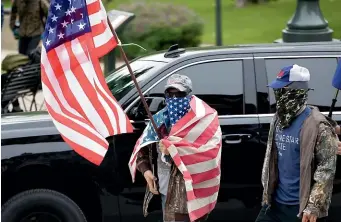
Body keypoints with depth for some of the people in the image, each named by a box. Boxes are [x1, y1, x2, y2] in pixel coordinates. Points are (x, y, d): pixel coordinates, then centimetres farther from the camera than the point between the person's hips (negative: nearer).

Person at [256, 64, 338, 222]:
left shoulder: (317, 126, -16)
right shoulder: (279, 118, 7)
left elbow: (326, 170, -17)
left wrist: (313, 207, -20)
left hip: (301, 208, -7)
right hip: (275, 202, 7)